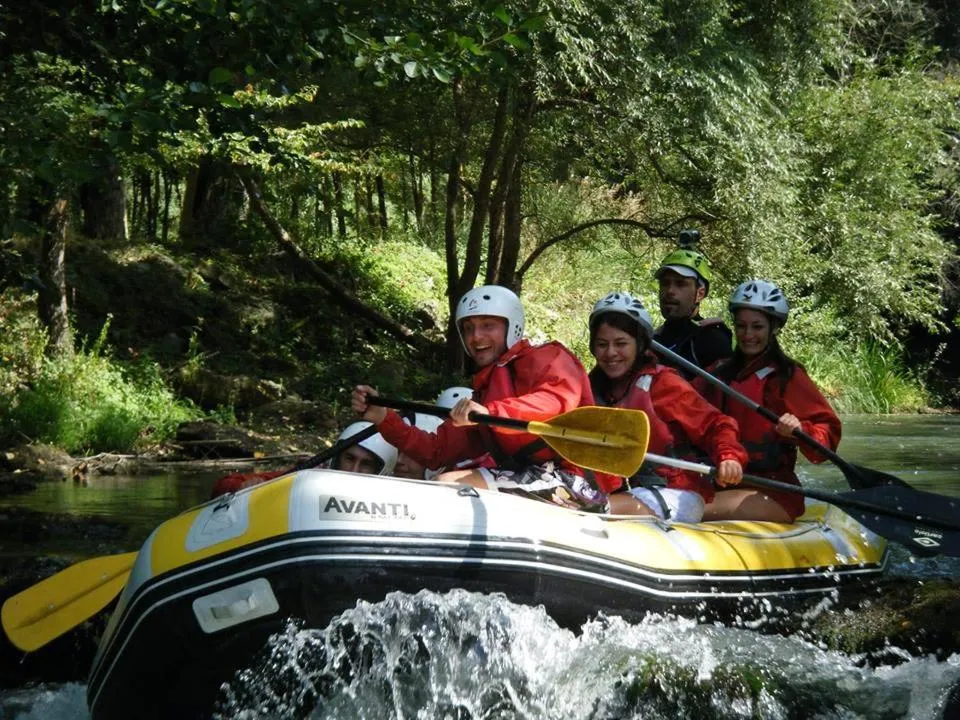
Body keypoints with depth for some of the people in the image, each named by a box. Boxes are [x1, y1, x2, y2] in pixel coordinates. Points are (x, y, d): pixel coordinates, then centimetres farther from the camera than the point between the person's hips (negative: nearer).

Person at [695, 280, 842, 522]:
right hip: (725, 483, 5)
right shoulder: (720, 372, 16)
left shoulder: (787, 375, -1)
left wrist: (800, 430, -27)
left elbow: (829, 431, -6)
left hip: (774, 493, -5)